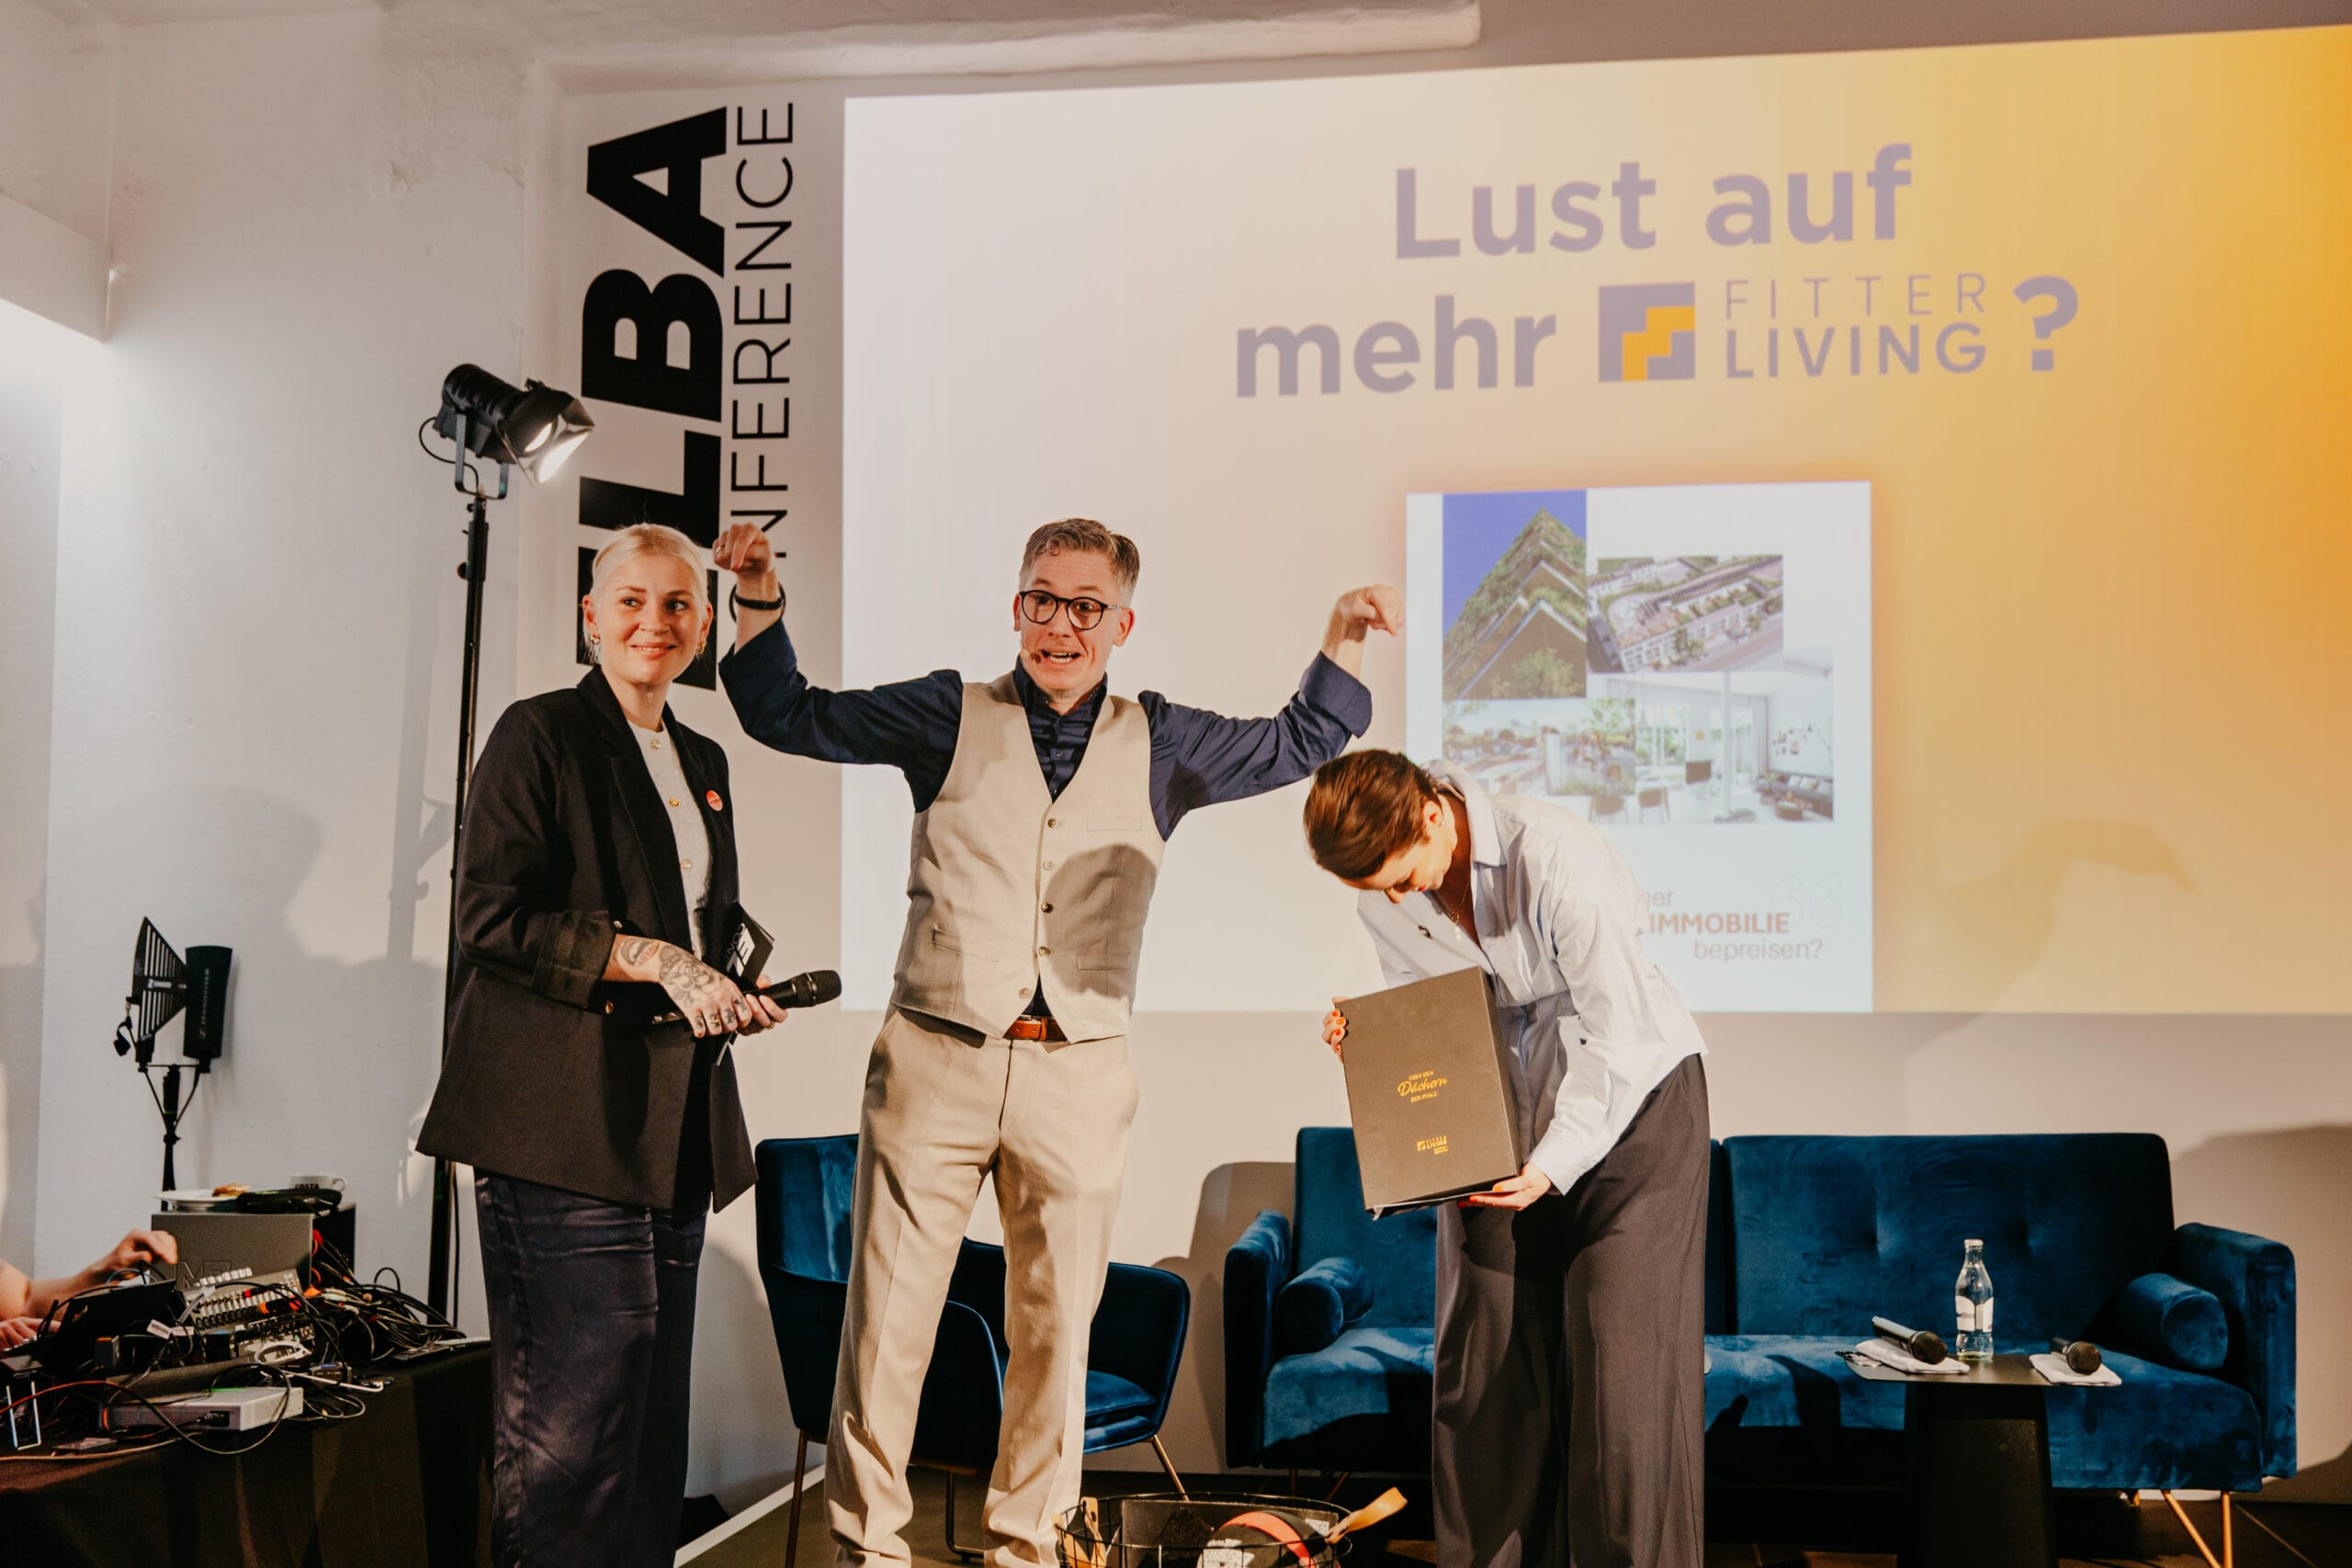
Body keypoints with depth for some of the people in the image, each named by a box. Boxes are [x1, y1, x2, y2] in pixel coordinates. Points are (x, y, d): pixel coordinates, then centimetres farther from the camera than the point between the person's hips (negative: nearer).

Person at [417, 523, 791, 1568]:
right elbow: (491, 917, -11)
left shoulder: (703, 762, 20)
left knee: (654, 1408, 8)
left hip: (671, 1127, 7)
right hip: (562, 1122, -7)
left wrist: (730, 995, 7)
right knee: (577, 1413, -8)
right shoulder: (540, 735, -2)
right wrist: (653, 959, -16)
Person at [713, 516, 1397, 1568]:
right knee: (888, 1312, 1)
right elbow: (790, 718, 11)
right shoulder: (950, 716, 8)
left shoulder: (1159, 745, 13)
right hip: (937, 1057, -1)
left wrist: (1342, 645, 7)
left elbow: (1294, 746, 21)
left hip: (1079, 1075, 2)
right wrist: (760, 601, -1)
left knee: (1057, 1324, 8)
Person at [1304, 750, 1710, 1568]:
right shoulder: (1382, 891, -6)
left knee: (1623, 1365, -8)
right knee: (1484, 1363, 4)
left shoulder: (1553, 854, -26)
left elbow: (1617, 1033, -24)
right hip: (1501, 1123, 5)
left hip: (1630, 1097, -5)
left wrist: (1552, 1164, -32)